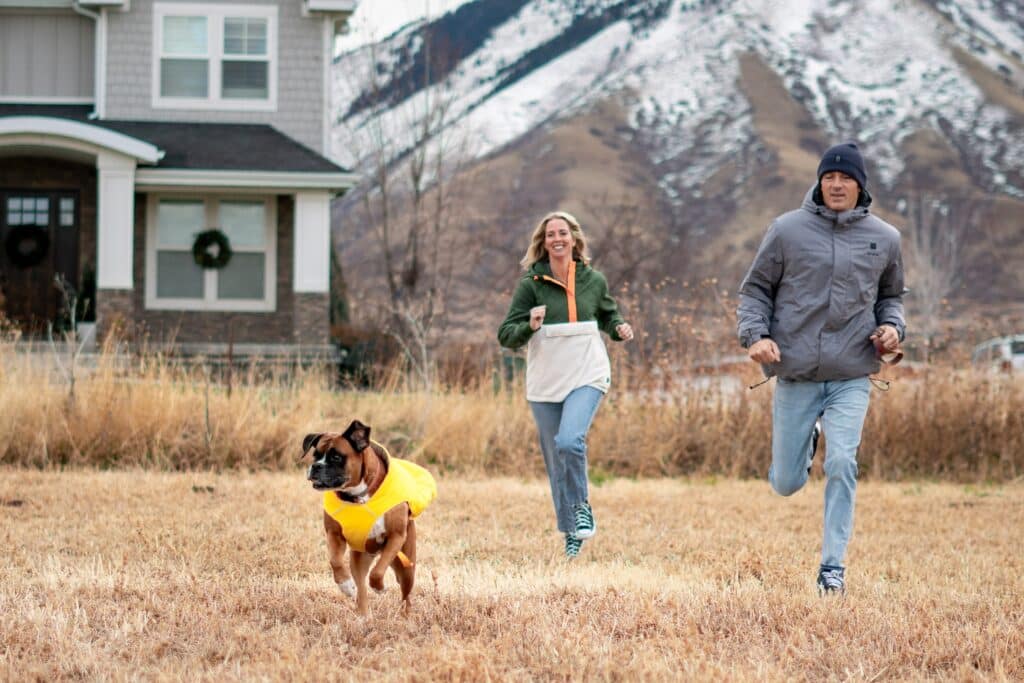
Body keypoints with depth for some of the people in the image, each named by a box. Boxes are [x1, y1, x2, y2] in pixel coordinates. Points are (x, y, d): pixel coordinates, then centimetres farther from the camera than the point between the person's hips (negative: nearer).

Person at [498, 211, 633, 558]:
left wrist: (619, 328, 2)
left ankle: (581, 505, 0)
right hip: (545, 382, 1)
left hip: (587, 376, -1)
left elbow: (609, 314, 24)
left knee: (569, 441, -24)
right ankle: (571, 533, 20)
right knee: (556, 461, 6)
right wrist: (530, 326, -24)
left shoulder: (594, 281, 4)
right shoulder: (531, 284, -2)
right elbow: (506, 335, -4)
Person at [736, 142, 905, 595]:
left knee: (842, 465, -16)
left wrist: (892, 326, 0)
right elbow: (756, 288, 6)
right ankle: (804, 440, 43)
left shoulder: (884, 238, 7)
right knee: (786, 484, 6)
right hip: (795, 376, 0)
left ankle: (833, 565, -5)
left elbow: (891, 295, 21)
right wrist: (755, 334, -11)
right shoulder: (788, 230, 0)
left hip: (851, 378, 0)